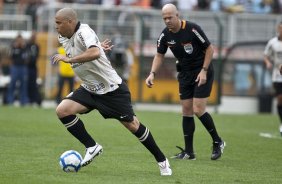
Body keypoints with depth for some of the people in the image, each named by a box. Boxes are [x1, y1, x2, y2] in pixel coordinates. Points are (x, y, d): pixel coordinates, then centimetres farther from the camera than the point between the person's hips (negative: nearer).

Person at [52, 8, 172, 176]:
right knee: (62, 110, -12)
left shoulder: (83, 32, -24)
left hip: (112, 88, -7)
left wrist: (68, 59, -38)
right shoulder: (64, 38, 0)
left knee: (132, 125, 0)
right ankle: (92, 147, 0)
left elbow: (94, 53, -43)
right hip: (90, 89, 7)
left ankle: (162, 160, 18)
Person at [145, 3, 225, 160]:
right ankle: (189, 152, 8)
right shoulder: (165, 35, -6)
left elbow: (209, 49, -14)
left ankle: (218, 142, 6)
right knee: (186, 111, 3)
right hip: (185, 73, 6)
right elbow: (159, 55, 6)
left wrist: (204, 71, -18)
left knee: (198, 110, -13)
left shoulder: (192, 29, -22)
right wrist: (152, 74, -9)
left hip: (202, 72, -6)